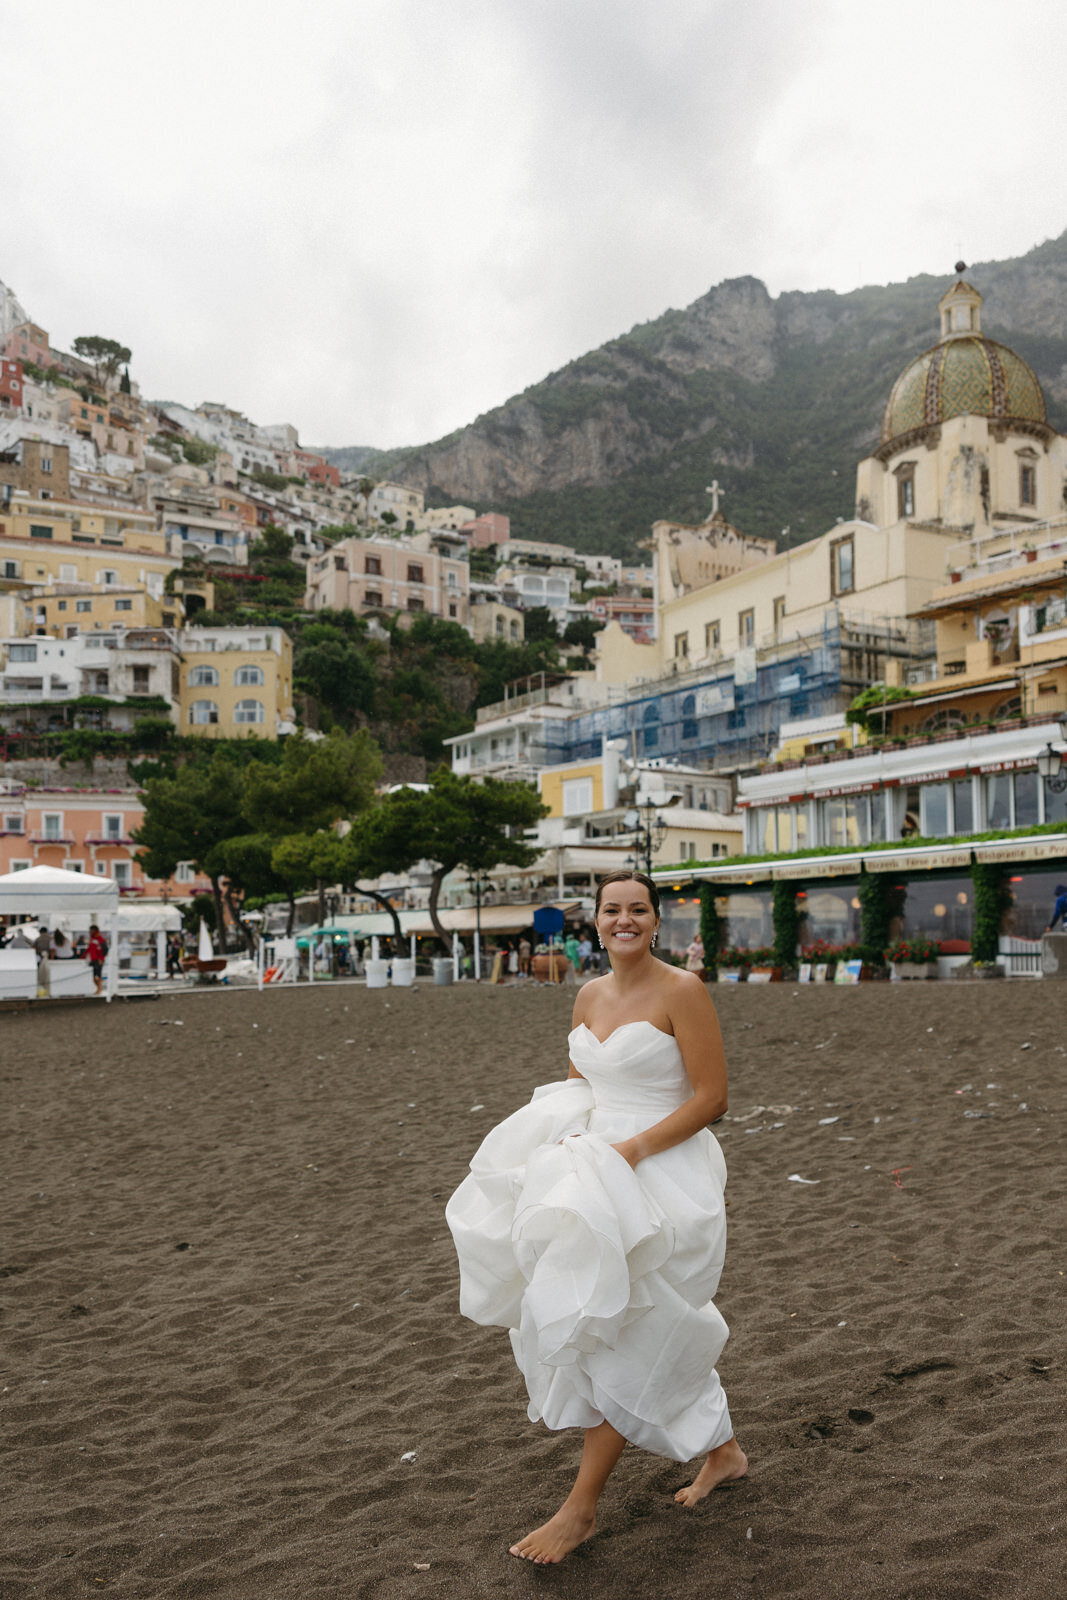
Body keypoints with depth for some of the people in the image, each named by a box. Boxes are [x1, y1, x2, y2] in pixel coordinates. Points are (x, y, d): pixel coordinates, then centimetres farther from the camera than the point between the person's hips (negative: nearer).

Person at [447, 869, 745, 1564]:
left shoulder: (682, 990, -13)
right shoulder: (591, 995, 8)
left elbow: (712, 1097, -15)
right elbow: (577, 1084, 17)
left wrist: (631, 1151, -20)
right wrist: (569, 1137, -3)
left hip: (665, 1171, -7)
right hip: (595, 1164, 7)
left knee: (621, 1333, -2)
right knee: (664, 1326, 17)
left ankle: (582, 1507, 11)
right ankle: (725, 1451, 38)